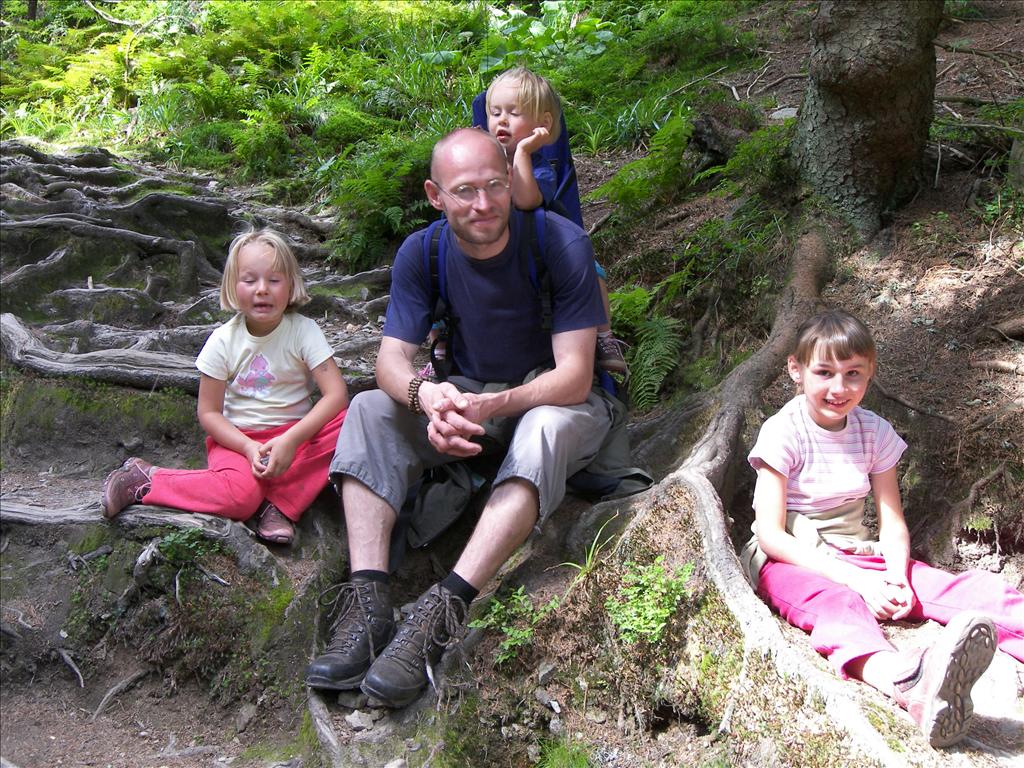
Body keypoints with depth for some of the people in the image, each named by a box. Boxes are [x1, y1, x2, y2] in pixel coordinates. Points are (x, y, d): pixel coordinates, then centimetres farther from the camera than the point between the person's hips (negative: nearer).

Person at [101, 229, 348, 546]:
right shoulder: (223, 341, -6)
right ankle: (143, 479, -12)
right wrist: (248, 447, -20)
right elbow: (209, 412, -2)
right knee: (239, 494, -35)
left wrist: (291, 440, -29)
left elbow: (336, 394, -17)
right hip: (237, 436, -1)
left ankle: (277, 505, -25)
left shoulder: (303, 331, -9)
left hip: (292, 433, 1)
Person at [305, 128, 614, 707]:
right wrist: (426, 394, -40)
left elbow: (574, 377, -25)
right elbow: (392, 360, -15)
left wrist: (491, 407, -42)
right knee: (370, 409, -20)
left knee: (544, 429, -39)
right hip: (465, 398, 4)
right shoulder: (422, 253, -8)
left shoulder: (563, 244, -20)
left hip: (559, 400, -4)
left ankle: (439, 613, -48)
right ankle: (368, 603, -33)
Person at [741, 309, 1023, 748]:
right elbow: (770, 533, -15)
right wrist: (853, 578, -24)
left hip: (855, 555, 6)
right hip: (791, 561, -6)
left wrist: (897, 575, -18)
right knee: (834, 601, -40)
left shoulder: (874, 432, 5)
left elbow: (893, 523, 5)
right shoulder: (783, 432, -10)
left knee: (966, 586, -19)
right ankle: (905, 683, -72)